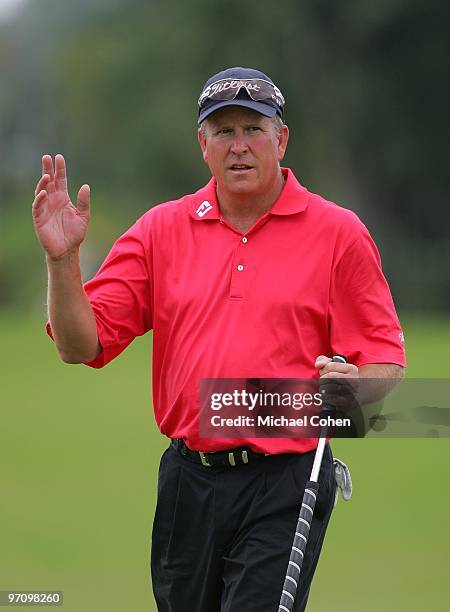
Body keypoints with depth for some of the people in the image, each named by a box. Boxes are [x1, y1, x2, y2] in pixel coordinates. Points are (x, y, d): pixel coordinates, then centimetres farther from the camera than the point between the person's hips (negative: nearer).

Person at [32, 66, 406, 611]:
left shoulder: (339, 233, 0)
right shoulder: (161, 229, 8)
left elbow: (385, 361, 1)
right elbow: (81, 345, 3)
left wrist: (352, 386, -22)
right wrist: (62, 258, -12)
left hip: (284, 487, -4)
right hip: (188, 480, 4)